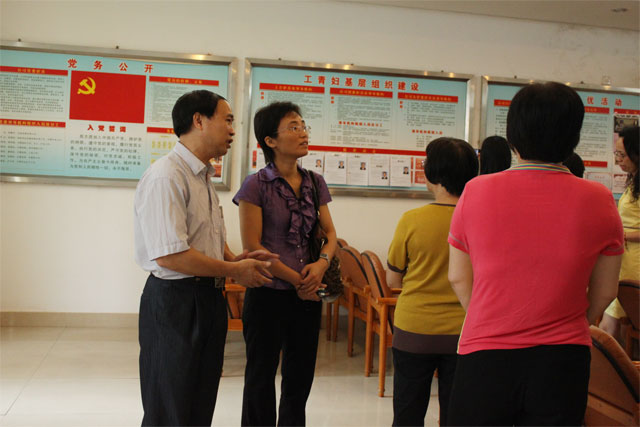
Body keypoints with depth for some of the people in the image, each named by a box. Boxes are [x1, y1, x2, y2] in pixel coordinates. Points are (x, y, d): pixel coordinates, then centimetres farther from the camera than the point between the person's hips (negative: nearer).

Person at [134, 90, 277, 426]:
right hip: (175, 300, -9)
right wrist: (235, 270, -16)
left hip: (209, 298, 9)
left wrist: (237, 260, 1)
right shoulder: (167, 177, -19)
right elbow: (170, 255, -26)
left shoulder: (204, 177, 13)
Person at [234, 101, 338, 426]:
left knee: (300, 377, 14)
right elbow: (252, 246, -12)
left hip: (308, 296, 5)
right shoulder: (256, 185, -9)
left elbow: (330, 233, 10)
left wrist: (322, 262, -12)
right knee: (261, 378, 9)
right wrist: (297, 280, -13)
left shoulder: (315, 183, 7)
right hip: (269, 295, -5)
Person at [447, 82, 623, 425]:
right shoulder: (598, 200, -6)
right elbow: (604, 292, 4)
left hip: (485, 357, 0)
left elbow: (458, 279, 2)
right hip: (563, 360, 1)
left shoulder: (476, 192, -8)